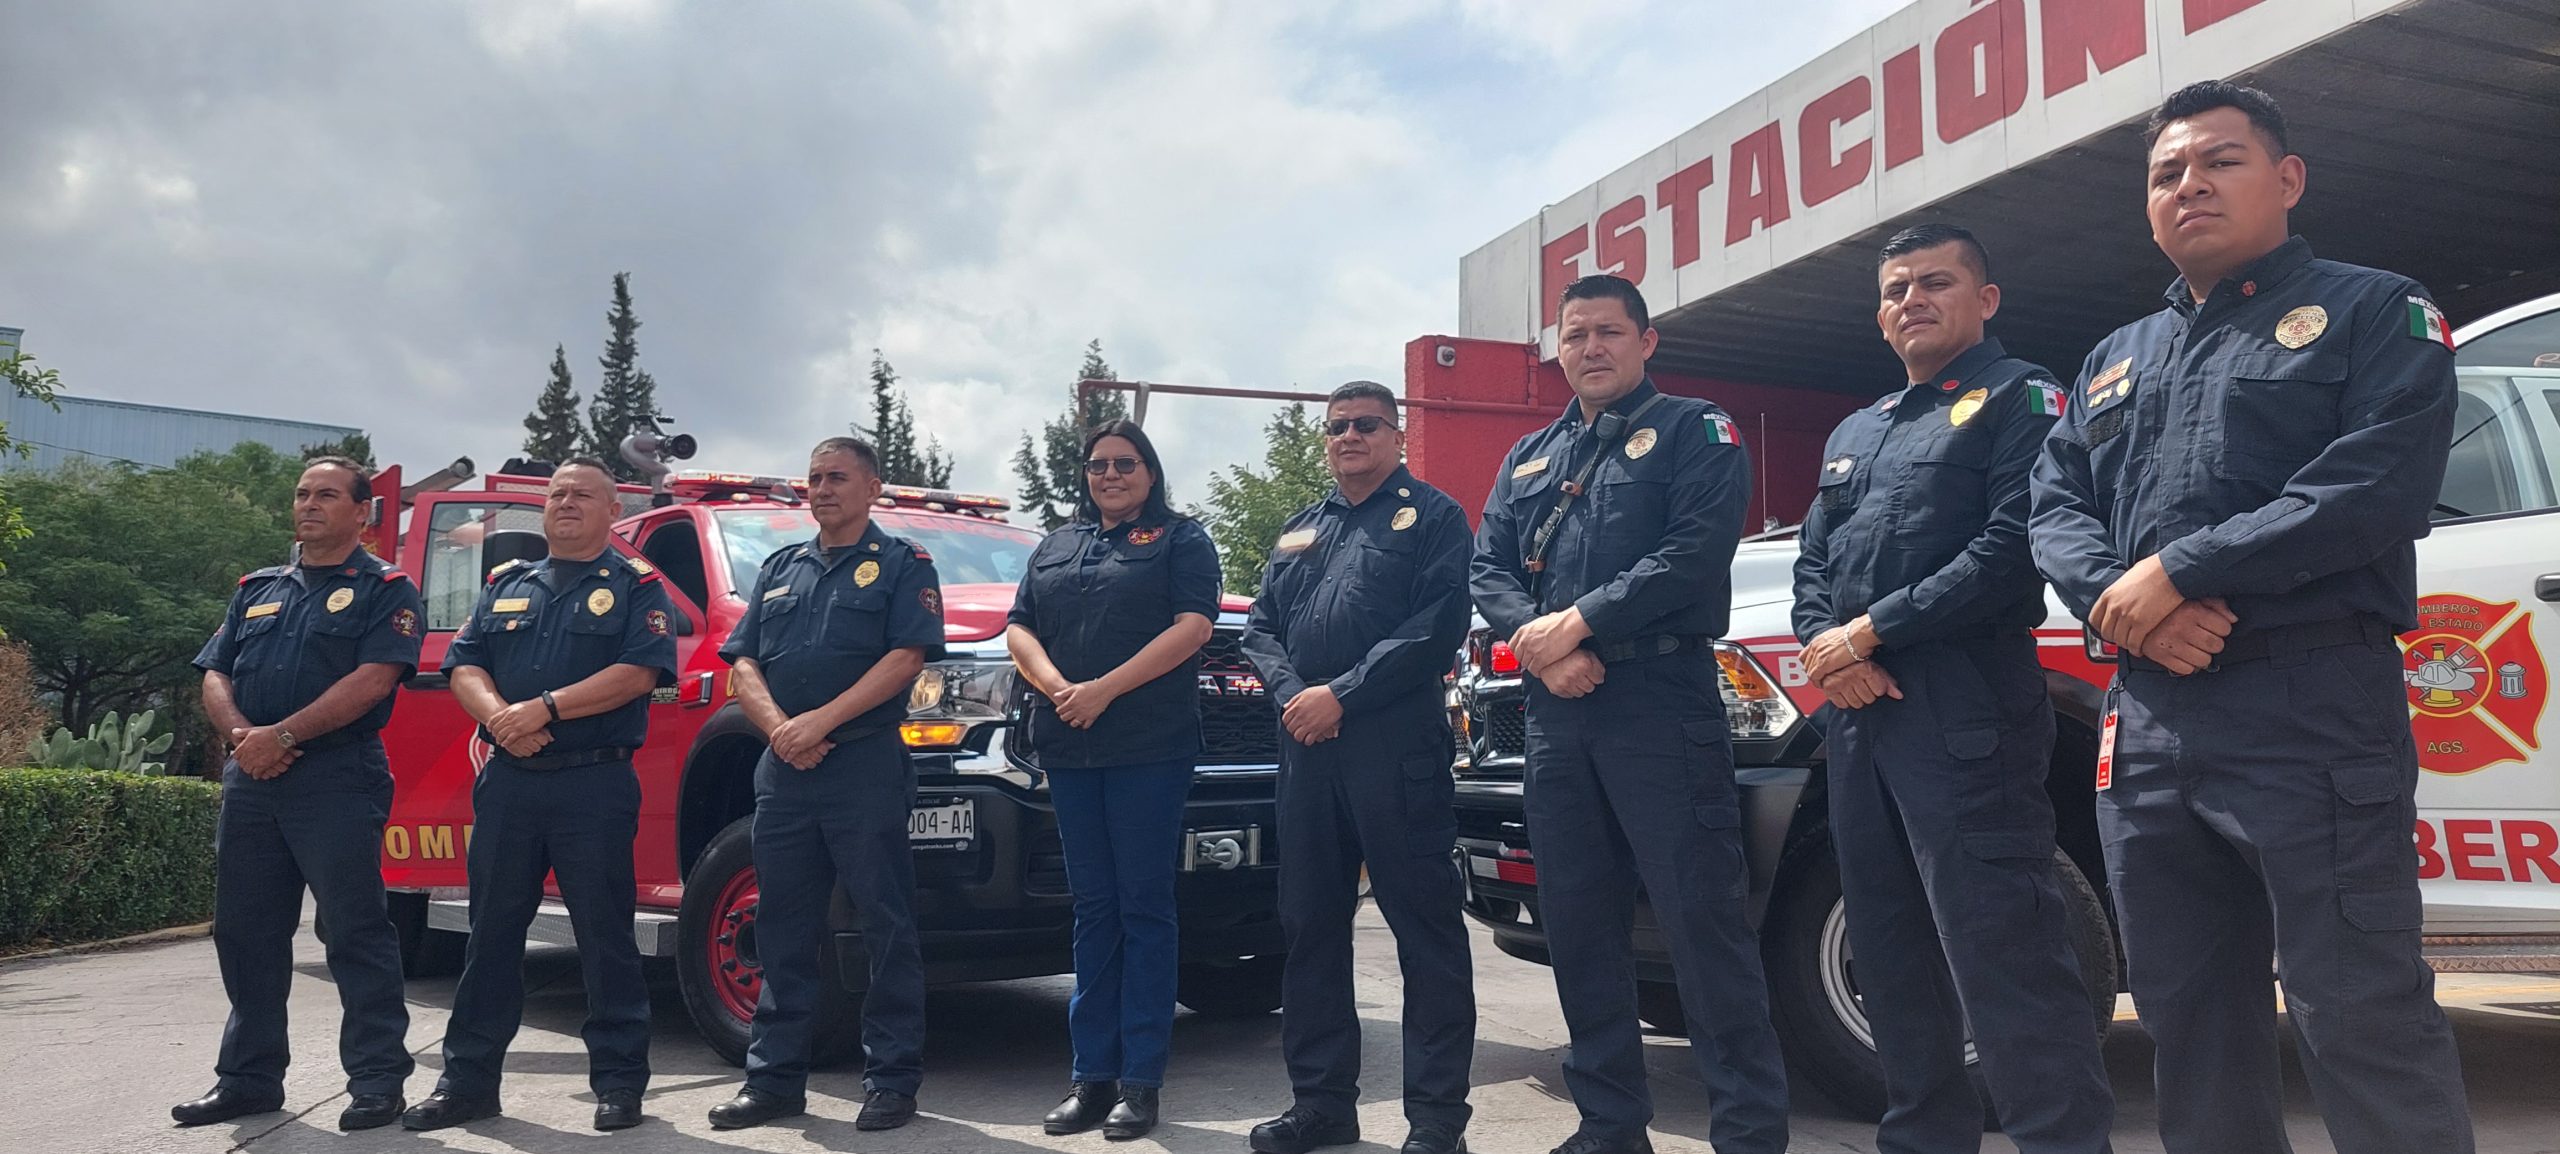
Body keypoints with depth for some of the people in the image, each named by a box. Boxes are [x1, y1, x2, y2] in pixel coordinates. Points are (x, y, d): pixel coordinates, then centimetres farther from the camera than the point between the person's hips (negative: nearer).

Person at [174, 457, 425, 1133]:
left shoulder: (384, 589, 1)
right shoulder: (257, 591, 20)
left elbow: (373, 679, -12)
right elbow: (215, 674, 13)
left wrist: (283, 735, -16)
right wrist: (241, 734, -7)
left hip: (337, 778, -6)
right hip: (251, 779, 7)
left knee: (354, 930, -5)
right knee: (245, 931, 11)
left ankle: (378, 1079, -1)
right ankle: (249, 1077, 22)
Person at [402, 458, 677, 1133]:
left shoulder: (637, 588, 3)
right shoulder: (505, 586, 18)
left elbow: (639, 672, -11)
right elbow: (463, 667, 9)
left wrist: (547, 707, -17)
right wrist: (501, 717, -12)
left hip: (595, 784, -4)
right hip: (507, 781, 5)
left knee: (605, 936, -1)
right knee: (491, 932, 9)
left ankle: (619, 1083, 6)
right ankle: (468, 1079, 18)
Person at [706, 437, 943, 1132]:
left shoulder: (901, 564, 3)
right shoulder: (781, 568, 18)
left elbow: (907, 657, -9)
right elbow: (743, 663, 12)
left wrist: (823, 721, -16)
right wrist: (779, 728, -7)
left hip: (867, 766, -5)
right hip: (784, 770, 5)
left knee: (887, 929, -2)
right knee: (784, 930, 10)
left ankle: (892, 1081, 4)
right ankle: (775, 1078, 18)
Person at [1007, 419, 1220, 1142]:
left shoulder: (1181, 540, 6)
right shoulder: (1056, 546, 21)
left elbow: (1192, 627, -7)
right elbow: (1019, 628, 14)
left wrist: (1104, 690, -15)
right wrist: (1056, 687, -7)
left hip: (1150, 749, -5)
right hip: (1069, 748, 5)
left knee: (1144, 908, -3)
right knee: (1093, 910, 7)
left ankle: (1141, 1081, 1)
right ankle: (1093, 1076, 11)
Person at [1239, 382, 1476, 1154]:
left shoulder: (1432, 516, 3)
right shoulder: (1299, 531, 22)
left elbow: (1438, 625, -10)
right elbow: (1260, 627, 15)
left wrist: (1342, 695, -15)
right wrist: (1293, 695, -5)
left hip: (1397, 742, -6)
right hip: (1306, 746, 6)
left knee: (1424, 923, -4)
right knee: (1310, 923, 10)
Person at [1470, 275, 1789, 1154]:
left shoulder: (1694, 432, 4)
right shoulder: (1527, 458, 21)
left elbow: (1695, 552, -11)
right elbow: (1490, 569, 11)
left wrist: (1578, 622, -14)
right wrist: (1538, 642, -9)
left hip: (1663, 705, -6)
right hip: (1555, 715, 6)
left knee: (1702, 919, -7)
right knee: (1577, 925, 9)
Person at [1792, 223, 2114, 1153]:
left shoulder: (2019, 399, 1)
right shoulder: (1855, 433, 24)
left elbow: (2012, 547, -13)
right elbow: (1811, 562, 18)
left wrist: (1872, 631, -13)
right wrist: (1827, 648, -3)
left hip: (1964, 717, -8)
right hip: (1857, 717, 8)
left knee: (2003, 953, -12)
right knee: (1891, 951, 13)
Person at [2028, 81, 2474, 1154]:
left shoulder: (2371, 311, 5)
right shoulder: (2115, 359, 22)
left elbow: (2379, 485, -11)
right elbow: (2055, 504, 11)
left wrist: (2178, 570, -15)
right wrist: (2123, 600, -10)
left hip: (2314, 707, -6)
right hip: (2147, 720, 6)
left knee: (2359, 1019, -6)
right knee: (2186, 1015, 12)